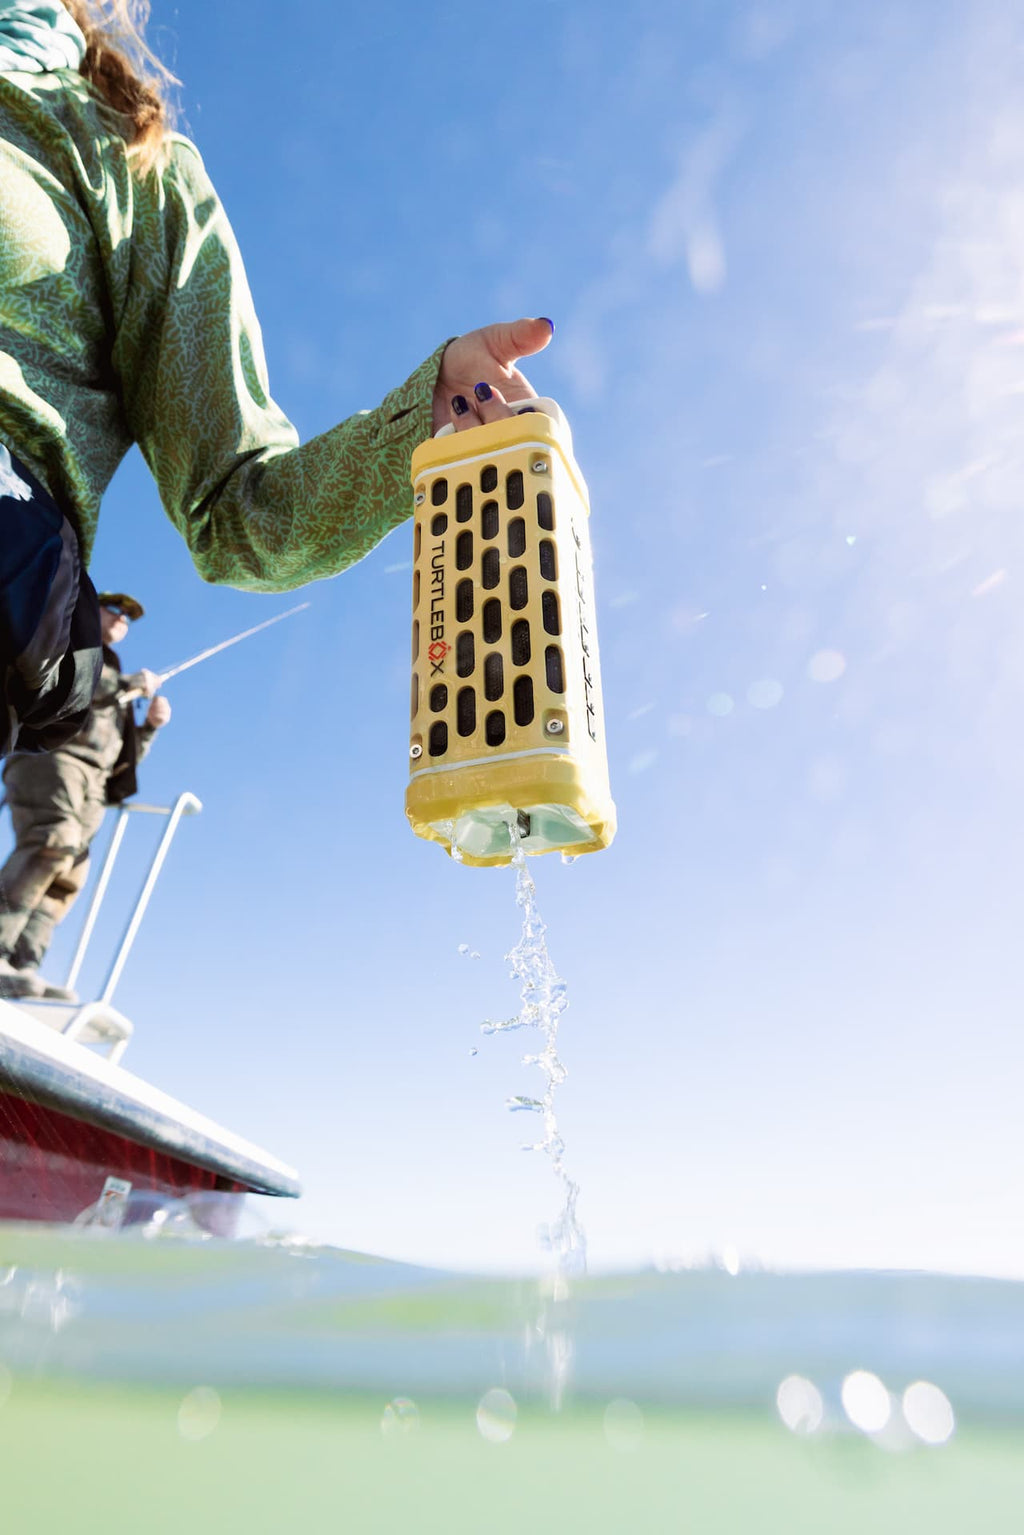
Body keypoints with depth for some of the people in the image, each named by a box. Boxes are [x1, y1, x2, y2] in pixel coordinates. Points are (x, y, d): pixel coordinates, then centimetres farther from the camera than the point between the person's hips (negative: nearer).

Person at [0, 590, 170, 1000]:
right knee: (53, 843, -30)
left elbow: (125, 756, 30)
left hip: (93, 783, 7)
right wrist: (128, 685, -3)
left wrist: (150, 725, 11)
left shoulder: (115, 686, 37)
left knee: (67, 878, -12)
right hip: (49, 755, -7)